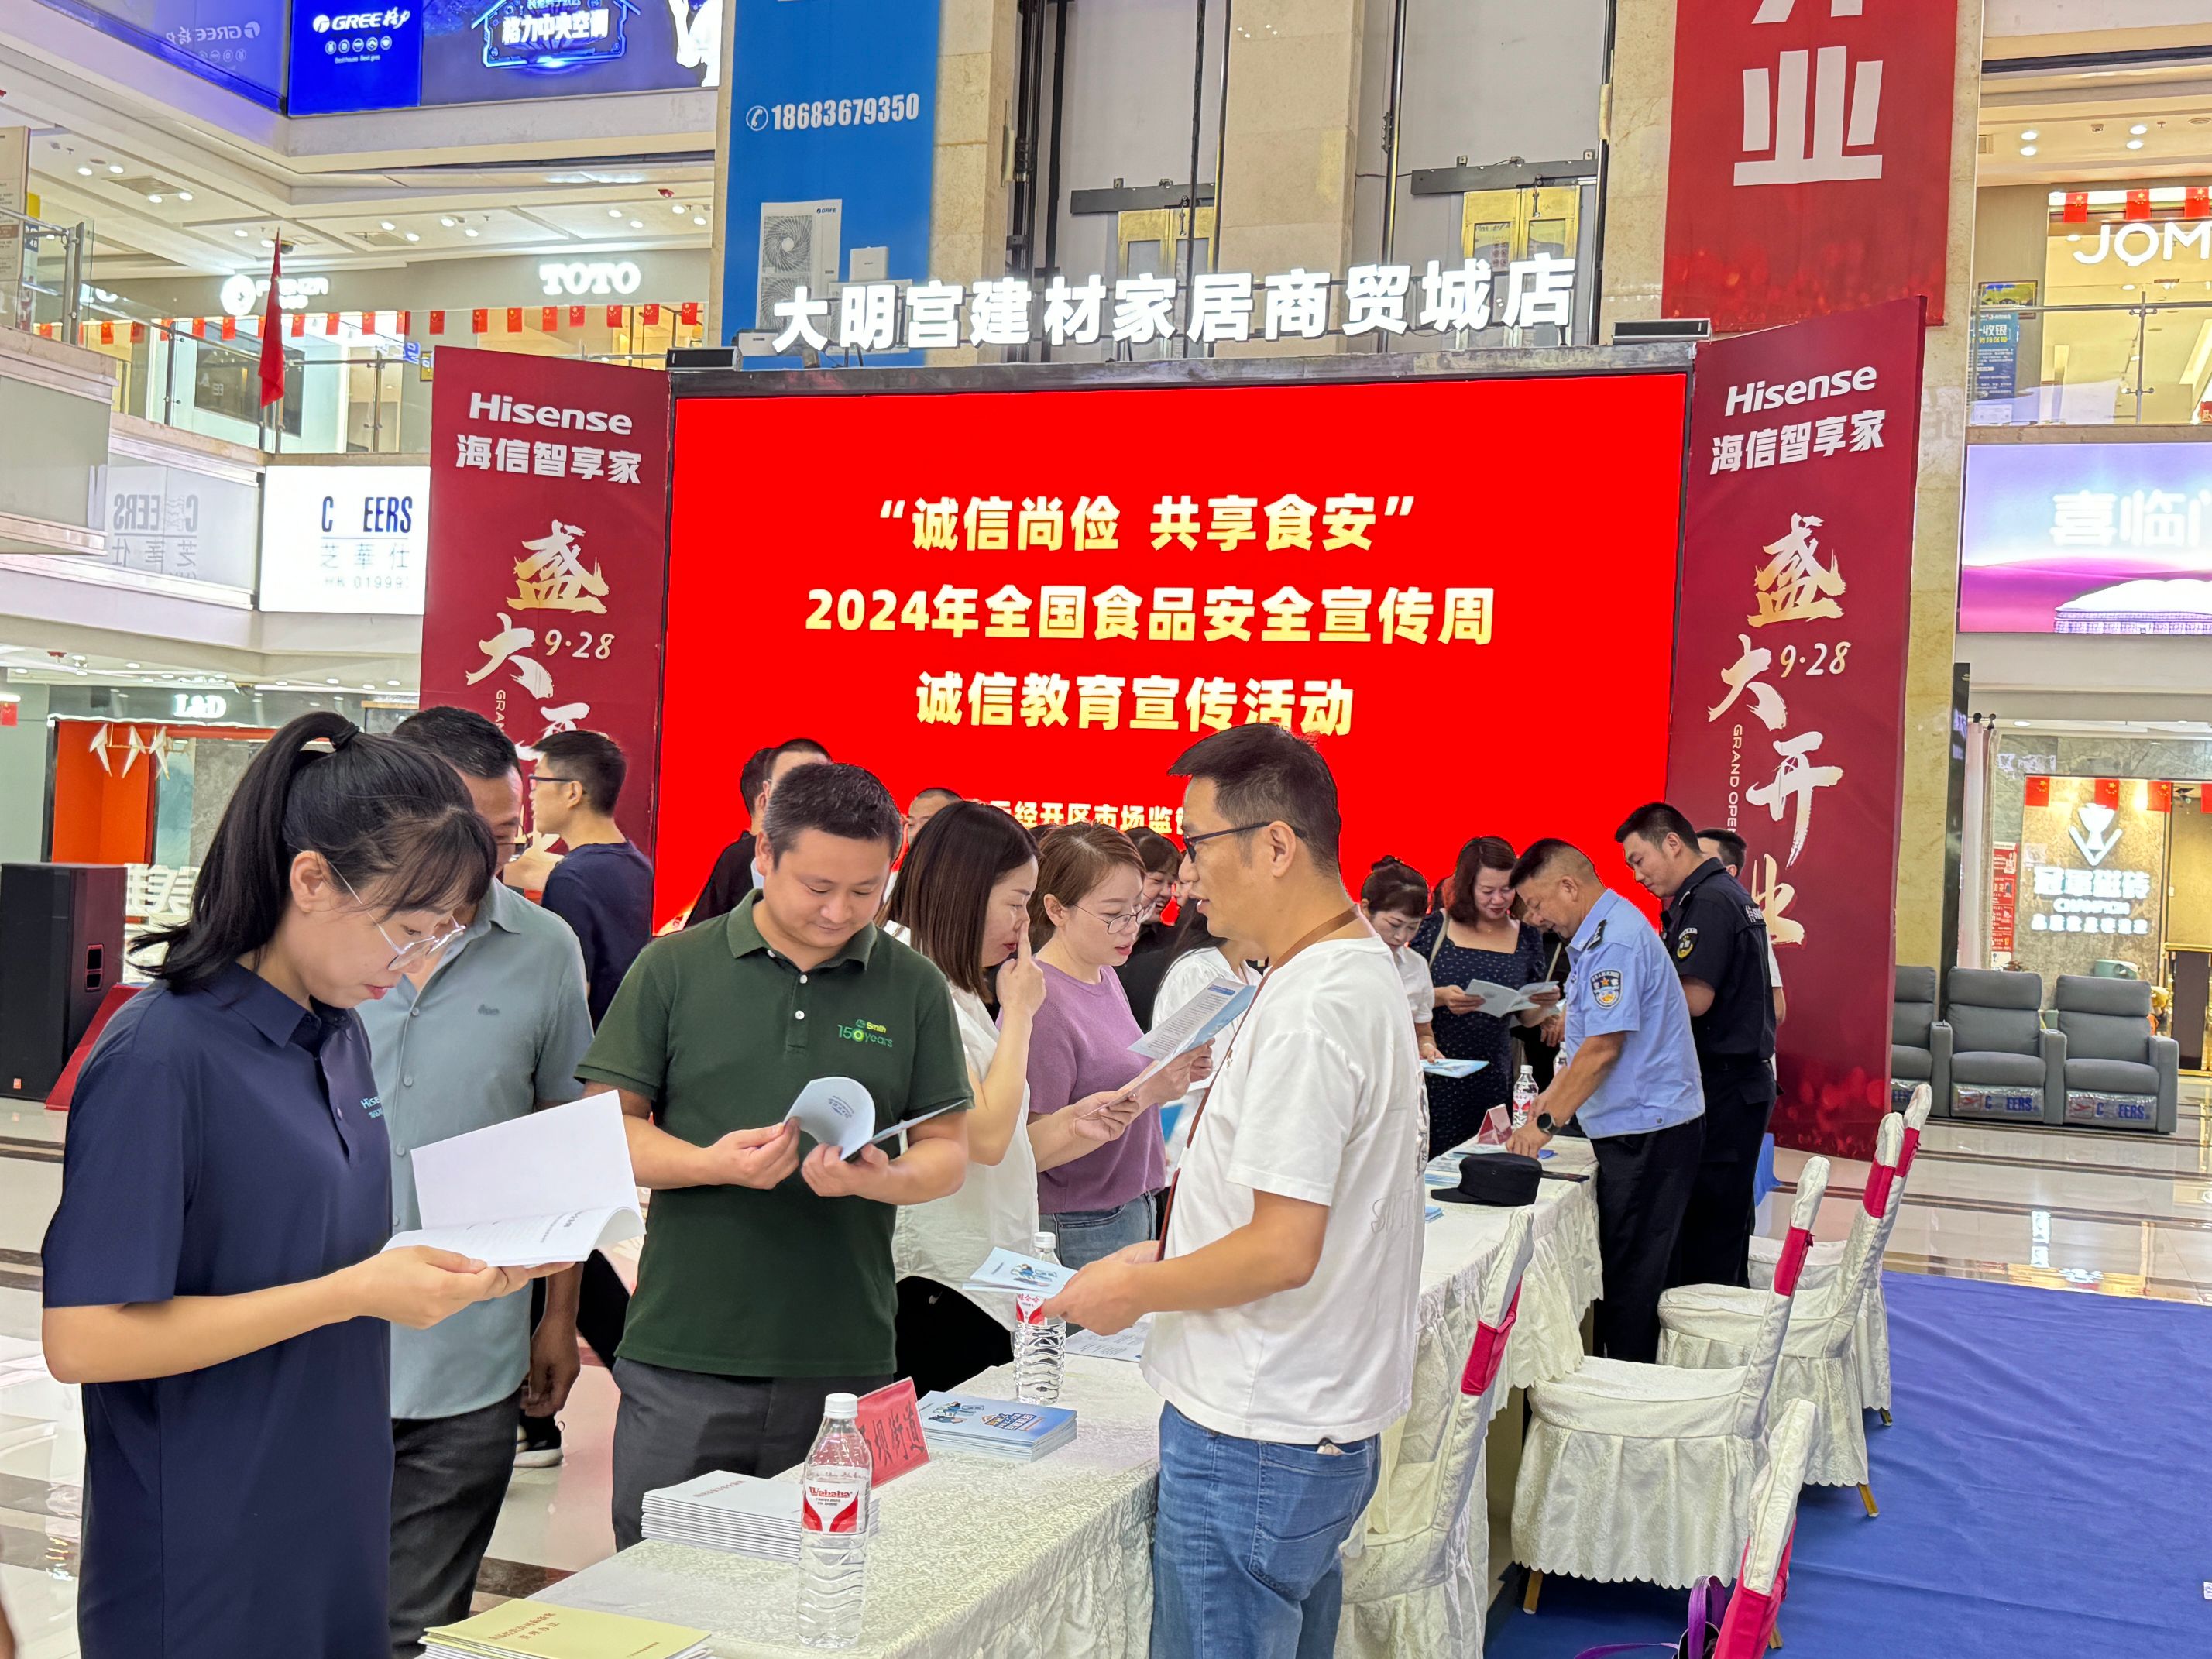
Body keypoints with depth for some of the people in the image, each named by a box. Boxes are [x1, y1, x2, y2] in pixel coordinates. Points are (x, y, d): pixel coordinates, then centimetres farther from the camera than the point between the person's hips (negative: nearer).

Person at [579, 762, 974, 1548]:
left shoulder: (914, 988, 6)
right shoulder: (676, 967, 1)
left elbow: (949, 1151, 6)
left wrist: (883, 1179, -16)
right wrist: (713, 1163, -18)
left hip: (846, 1363, 1)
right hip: (683, 1358, -1)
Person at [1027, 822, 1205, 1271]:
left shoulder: (1105, 976, 8)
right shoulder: (1040, 1001, -18)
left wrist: (1171, 1070, 1)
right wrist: (1145, 1092, -23)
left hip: (1133, 1212, 8)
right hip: (1080, 1231, -8)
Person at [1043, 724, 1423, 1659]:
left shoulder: (1309, 1012, -22)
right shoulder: (1368, 972, 10)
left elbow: (1283, 1252, -24)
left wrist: (1137, 1291, -10)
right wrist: (1166, 1259, 14)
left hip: (1255, 1443, -10)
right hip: (1326, 1426, 10)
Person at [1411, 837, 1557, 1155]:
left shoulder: (1526, 938, 7)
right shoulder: (1435, 927, -2)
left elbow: (1527, 1018, 12)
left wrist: (1545, 1005, -8)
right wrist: (1441, 997, -19)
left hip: (1494, 1076, 3)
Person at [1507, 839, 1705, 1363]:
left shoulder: (1614, 940, -18)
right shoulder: (1596, 936, 15)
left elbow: (1603, 1047, -22)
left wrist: (1547, 1122, -15)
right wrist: (1550, 1098, 16)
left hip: (1648, 1130, -10)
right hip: (1637, 1127, 10)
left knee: (1630, 1275, -4)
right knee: (1622, 1267, 13)